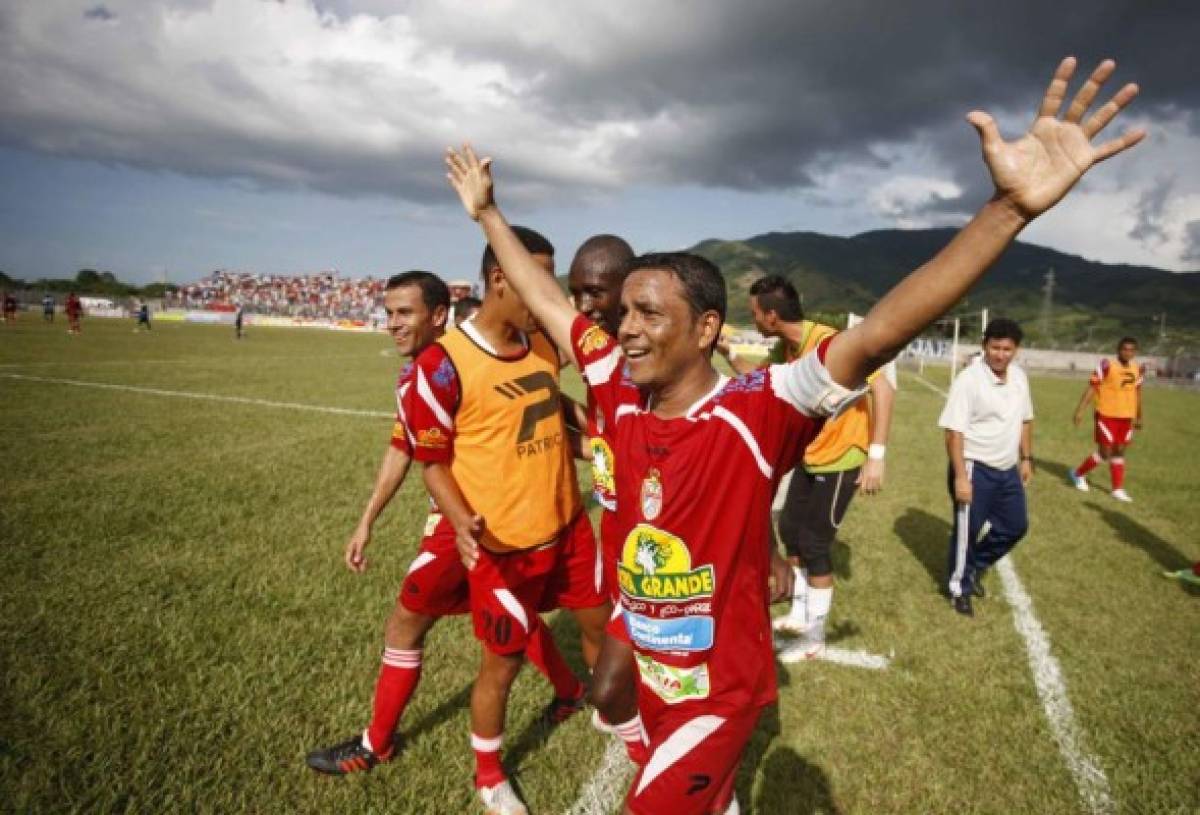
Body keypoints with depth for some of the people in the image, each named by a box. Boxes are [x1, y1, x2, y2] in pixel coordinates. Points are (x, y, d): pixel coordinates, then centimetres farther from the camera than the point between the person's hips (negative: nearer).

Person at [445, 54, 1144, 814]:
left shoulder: (756, 413, -25)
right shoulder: (624, 398, -11)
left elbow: (875, 337, -37)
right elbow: (551, 304, 1)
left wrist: (1011, 208, -47)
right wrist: (487, 212, 9)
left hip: (719, 689, -5)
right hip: (647, 669, 5)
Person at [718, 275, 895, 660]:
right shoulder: (785, 348, -1)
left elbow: (882, 388, -28)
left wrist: (876, 456, -31)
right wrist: (727, 352, 5)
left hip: (840, 458, -8)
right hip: (809, 456, 8)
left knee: (814, 545, -1)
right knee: (790, 529, 16)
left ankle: (814, 638, 17)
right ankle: (800, 614, 35)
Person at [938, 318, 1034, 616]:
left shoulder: (1019, 376, 4)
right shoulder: (968, 379, -19)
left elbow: (1024, 420, 17)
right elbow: (954, 430, -21)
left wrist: (1026, 458, 16)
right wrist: (960, 476, -24)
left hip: (1007, 469, 7)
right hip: (976, 469, -7)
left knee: (1016, 525, 16)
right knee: (967, 531, 4)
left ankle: (976, 566, 38)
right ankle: (960, 588, 24)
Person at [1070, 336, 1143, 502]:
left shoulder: (1138, 369, 5)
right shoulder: (1107, 366, -14)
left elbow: (1137, 393, 16)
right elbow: (1091, 388, -13)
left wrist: (1138, 417, 21)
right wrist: (1080, 409, -19)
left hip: (1126, 417, 6)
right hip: (1106, 415, -6)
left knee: (1119, 452, 11)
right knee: (1105, 453, -4)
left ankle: (1118, 489, 18)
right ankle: (1078, 474, 18)